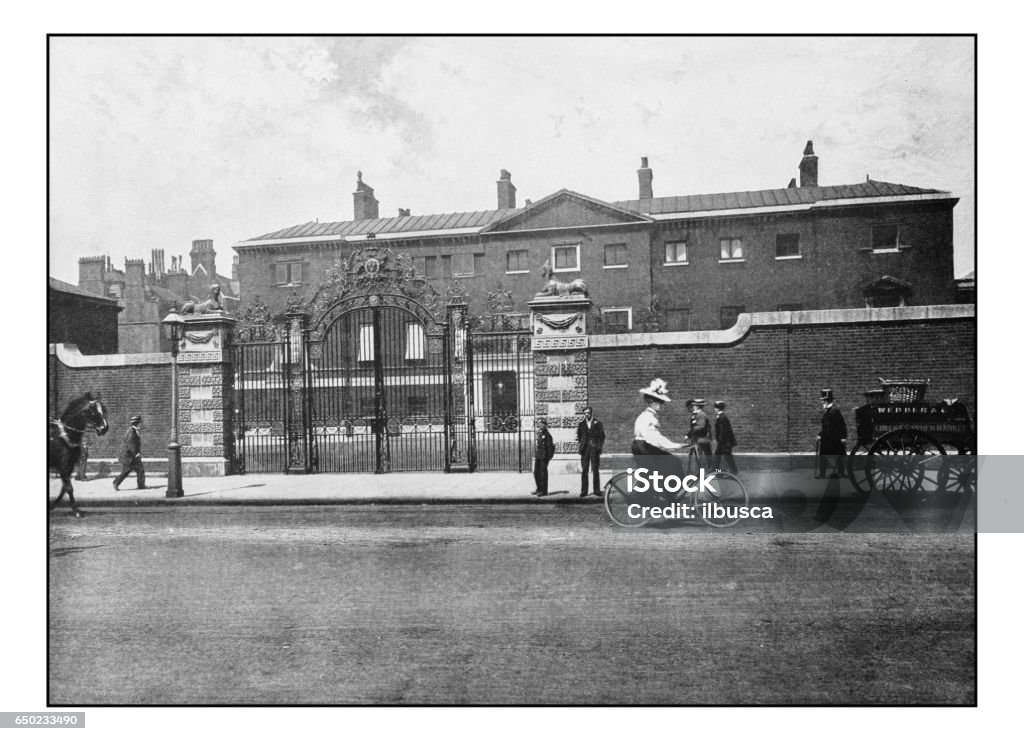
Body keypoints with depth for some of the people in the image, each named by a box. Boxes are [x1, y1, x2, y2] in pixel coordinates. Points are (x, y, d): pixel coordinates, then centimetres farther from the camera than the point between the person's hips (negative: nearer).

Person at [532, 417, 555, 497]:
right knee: (536, 472, 12)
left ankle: (544, 491, 5)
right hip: (537, 457, 8)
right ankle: (539, 488, 26)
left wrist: (549, 457, -15)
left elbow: (550, 447, -12)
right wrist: (534, 455, 17)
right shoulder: (538, 434, 12)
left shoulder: (547, 435, -11)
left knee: (543, 473, -3)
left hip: (544, 457, -8)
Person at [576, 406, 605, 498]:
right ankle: (583, 491, -1)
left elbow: (602, 436, 7)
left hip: (594, 449, -1)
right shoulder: (581, 424, 13)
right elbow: (579, 437, 14)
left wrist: (599, 446, -1)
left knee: (595, 470, -2)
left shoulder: (598, 423, 7)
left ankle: (597, 490, 3)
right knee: (584, 470, -3)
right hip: (585, 449, 1)